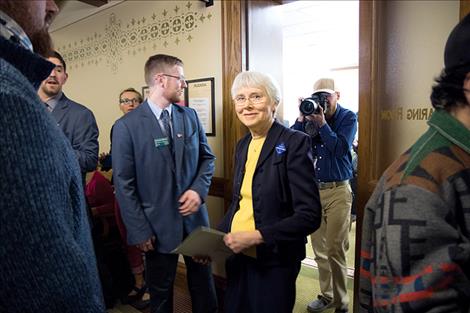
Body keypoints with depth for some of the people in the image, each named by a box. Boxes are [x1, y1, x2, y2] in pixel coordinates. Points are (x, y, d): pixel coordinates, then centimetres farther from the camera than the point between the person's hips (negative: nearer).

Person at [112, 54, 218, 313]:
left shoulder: (190, 116, 2)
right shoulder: (126, 125, -11)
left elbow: (207, 157, 9)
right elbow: (124, 184, -10)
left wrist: (199, 190, -9)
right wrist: (140, 230, -10)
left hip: (194, 216, 4)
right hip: (158, 224, -3)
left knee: (203, 284, 19)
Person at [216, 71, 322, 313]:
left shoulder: (294, 143, -15)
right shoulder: (242, 145, 6)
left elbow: (310, 216, -18)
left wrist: (257, 236, -22)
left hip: (274, 261, -6)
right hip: (238, 255, 6)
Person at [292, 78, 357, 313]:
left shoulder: (348, 118, 0)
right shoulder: (311, 116, 7)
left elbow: (341, 148, -14)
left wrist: (322, 123, -16)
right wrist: (302, 119, -11)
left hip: (337, 191, -3)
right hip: (312, 189, 4)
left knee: (335, 251, -1)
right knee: (320, 250, 11)